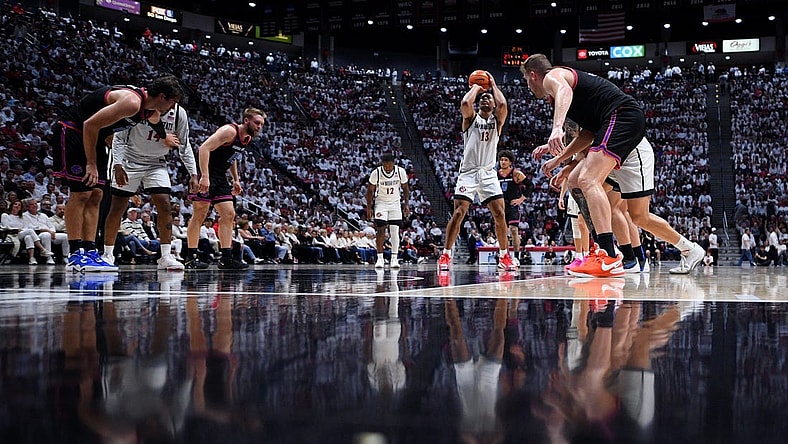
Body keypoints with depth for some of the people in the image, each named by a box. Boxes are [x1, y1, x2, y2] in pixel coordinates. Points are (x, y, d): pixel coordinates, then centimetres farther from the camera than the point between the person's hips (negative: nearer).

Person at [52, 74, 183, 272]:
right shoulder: (132, 102, -27)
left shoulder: (148, 109, 4)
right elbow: (90, 124, -27)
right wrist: (91, 164, -22)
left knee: (95, 195, 5)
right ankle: (75, 255, -9)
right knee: (81, 193, -11)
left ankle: (89, 250, 5)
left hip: (92, 137, 10)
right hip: (72, 131, -10)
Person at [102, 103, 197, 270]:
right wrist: (118, 166, -21)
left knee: (164, 205, -12)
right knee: (117, 207, -1)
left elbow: (184, 145, 2)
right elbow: (119, 137, -12)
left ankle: (166, 257, -9)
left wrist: (193, 173, -4)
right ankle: (107, 255, 11)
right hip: (130, 160, -2)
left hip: (156, 163, 3)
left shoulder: (179, 113, -10)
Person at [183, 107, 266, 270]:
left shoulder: (247, 138, 10)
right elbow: (204, 148, -26)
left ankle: (226, 258, 5)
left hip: (220, 177, 10)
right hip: (205, 173, -10)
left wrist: (236, 180, 19)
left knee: (229, 214, 4)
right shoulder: (230, 131, -18)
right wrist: (205, 177, -32)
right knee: (200, 213, -9)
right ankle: (191, 258, -5)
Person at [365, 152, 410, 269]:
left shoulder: (401, 171, -14)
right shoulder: (376, 173, -17)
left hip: (395, 203, 1)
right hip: (381, 202, -1)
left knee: (395, 231, -4)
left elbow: (405, 188, 1)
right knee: (380, 230, -11)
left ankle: (394, 258, 0)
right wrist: (369, 208, -8)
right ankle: (380, 258, -4)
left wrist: (406, 204, -5)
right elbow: (370, 191, -5)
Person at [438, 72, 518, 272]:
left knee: (500, 213, -5)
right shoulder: (471, 118, 6)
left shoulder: (497, 120, 11)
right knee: (458, 213, -12)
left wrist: (493, 85, 4)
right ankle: (445, 255, -5)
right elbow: (465, 103, -17)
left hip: (488, 173, 2)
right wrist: (475, 87, 1)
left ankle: (504, 256, 5)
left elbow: (503, 104, -11)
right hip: (468, 172, -2)